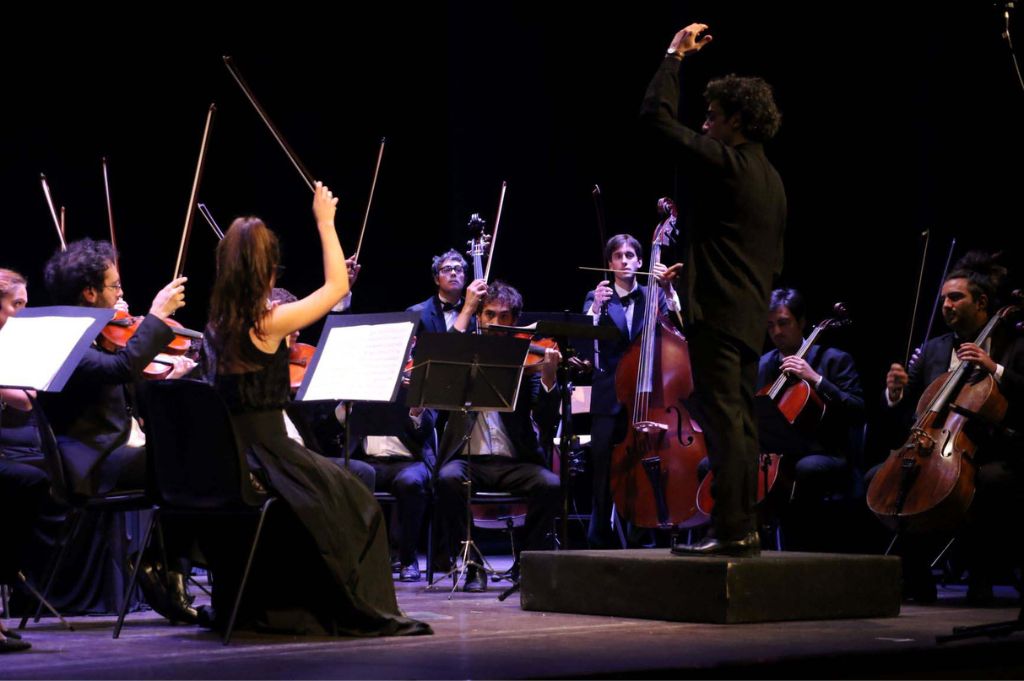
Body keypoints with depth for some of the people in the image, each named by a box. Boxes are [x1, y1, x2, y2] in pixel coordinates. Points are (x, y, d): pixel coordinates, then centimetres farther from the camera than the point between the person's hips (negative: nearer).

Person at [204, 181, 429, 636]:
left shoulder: (218, 323, 5)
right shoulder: (270, 322, -15)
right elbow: (337, 286, -4)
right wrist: (325, 222, 2)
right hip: (266, 457, -8)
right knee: (356, 507, 11)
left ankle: (251, 607, 33)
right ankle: (360, 612, 11)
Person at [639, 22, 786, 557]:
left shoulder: (721, 161, -10)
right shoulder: (771, 179, 17)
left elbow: (656, 116, -9)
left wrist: (675, 56, 2)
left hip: (716, 312, -9)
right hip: (751, 315, 9)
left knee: (722, 421, -10)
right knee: (739, 424, 11)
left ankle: (730, 529, -11)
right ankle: (745, 528, 14)